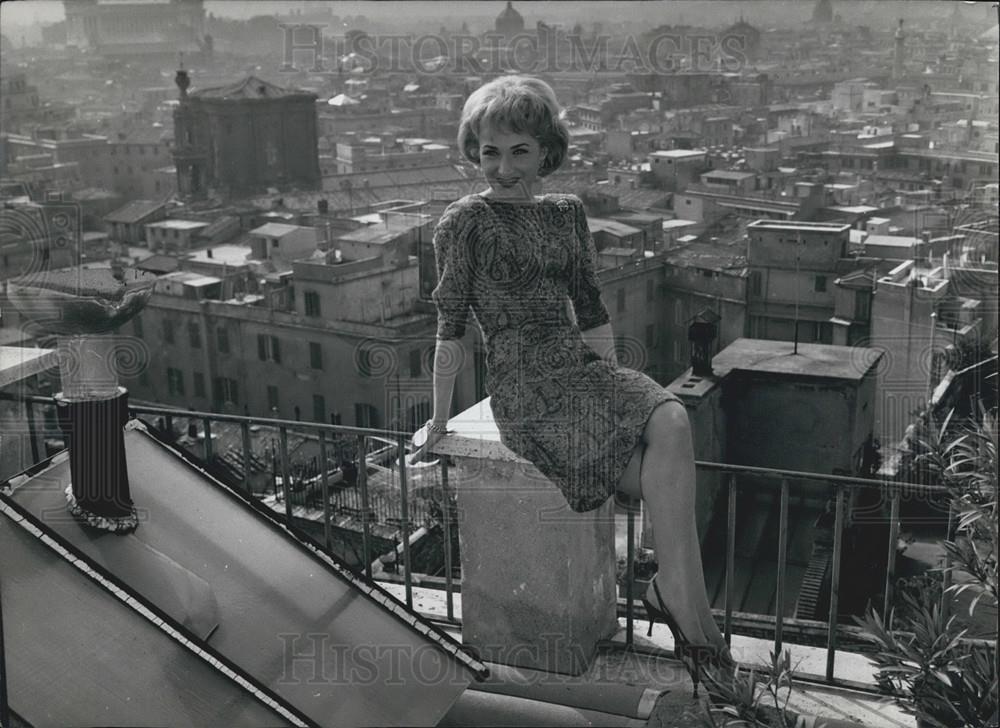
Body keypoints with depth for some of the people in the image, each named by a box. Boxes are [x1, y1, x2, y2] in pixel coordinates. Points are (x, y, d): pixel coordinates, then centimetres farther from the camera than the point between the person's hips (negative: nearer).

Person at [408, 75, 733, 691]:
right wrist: (439, 420, 2)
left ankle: (674, 591, -18)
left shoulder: (568, 212, 13)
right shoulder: (465, 222, -3)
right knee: (668, 475, -23)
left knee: (672, 422, -25)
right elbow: (451, 328, -2)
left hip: (583, 363, 6)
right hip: (523, 383, -5)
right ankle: (688, 608, -12)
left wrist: (614, 387, 13)